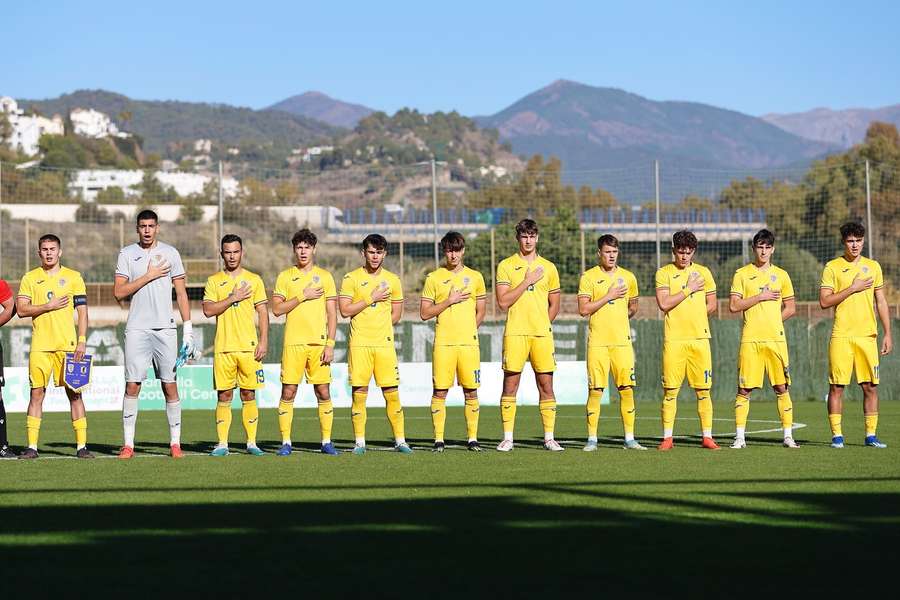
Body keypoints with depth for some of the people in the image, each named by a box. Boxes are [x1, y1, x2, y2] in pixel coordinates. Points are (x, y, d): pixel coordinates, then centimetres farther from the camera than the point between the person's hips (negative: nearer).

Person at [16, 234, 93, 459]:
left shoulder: (73, 277, 7)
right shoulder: (30, 278, 8)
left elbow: (82, 311, 4)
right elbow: (21, 309, 0)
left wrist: (82, 341, -5)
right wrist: (49, 306, -11)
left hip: (68, 345, -1)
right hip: (40, 345, 1)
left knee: (74, 393, -2)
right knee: (37, 393, -1)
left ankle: (81, 445, 1)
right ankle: (32, 446, 2)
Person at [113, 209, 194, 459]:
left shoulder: (170, 253, 8)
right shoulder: (127, 254, 6)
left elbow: (181, 293, 8)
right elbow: (119, 292, -3)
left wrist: (188, 329, 2)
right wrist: (148, 276, -9)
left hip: (165, 328, 1)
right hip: (137, 328, -1)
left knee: (170, 385, -1)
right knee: (132, 385, -3)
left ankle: (175, 442, 5)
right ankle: (128, 443, 0)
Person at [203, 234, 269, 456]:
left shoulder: (254, 280, 8)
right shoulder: (214, 281, 7)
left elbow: (263, 313, 6)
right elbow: (208, 310, -5)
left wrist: (263, 342, -3)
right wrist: (233, 298, -12)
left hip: (249, 346, 0)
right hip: (223, 348, 0)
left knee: (249, 395, 1)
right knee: (224, 396, 0)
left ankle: (252, 443, 6)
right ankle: (222, 444, 3)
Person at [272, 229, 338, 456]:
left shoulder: (325, 276, 8)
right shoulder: (285, 276, 8)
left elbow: (332, 314, 5)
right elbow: (277, 309, -1)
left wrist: (330, 344, -3)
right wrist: (303, 296, -9)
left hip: (319, 342, 0)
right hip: (293, 342, 0)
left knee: (323, 393, 1)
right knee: (288, 392, -2)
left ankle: (326, 441, 8)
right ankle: (285, 442, 3)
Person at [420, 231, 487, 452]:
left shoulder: (475, 277, 10)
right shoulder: (434, 278, 5)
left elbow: (481, 311, 16)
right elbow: (424, 313, 1)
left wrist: (467, 330, 8)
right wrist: (449, 301, -7)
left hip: (469, 343, 1)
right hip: (443, 343, -1)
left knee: (471, 391, 1)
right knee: (440, 391, -3)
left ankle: (472, 438, 7)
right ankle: (438, 439, 2)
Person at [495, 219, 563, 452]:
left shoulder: (548, 267, 12)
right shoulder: (506, 266, 4)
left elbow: (554, 304, 17)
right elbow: (503, 301, -7)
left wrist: (541, 324, 7)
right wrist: (527, 281, -9)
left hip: (542, 334, 2)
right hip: (515, 334, -2)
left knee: (546, 385, 1)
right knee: (510, 385, -1)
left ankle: (549, 438, 5)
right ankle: (508, 438, 4)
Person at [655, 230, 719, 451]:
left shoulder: (703, 272, 11)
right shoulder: (664, 273, 3)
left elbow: (711, 305, 15)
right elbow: (664, 304, -10)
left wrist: (693, 317, 5)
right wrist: (689, 289, -9)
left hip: (700, 337, 2)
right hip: (673, 339, -2)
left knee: (703, 390, 1)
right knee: (670, 390, -2)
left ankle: (707, 436, 6)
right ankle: (667, 437, 4)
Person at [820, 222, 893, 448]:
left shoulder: (873, 266, 12)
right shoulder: (832, 267, 2)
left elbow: (881, 302, 14)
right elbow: (824, 301, -6)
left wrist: (888, 334, 8)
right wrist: (853, 288, -11)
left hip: (868, 336, 3)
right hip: (841, 336, -3)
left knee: (870, 386, 1)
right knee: (837, 386, -3)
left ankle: (871, 435, 7)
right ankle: (837, 435, 2)